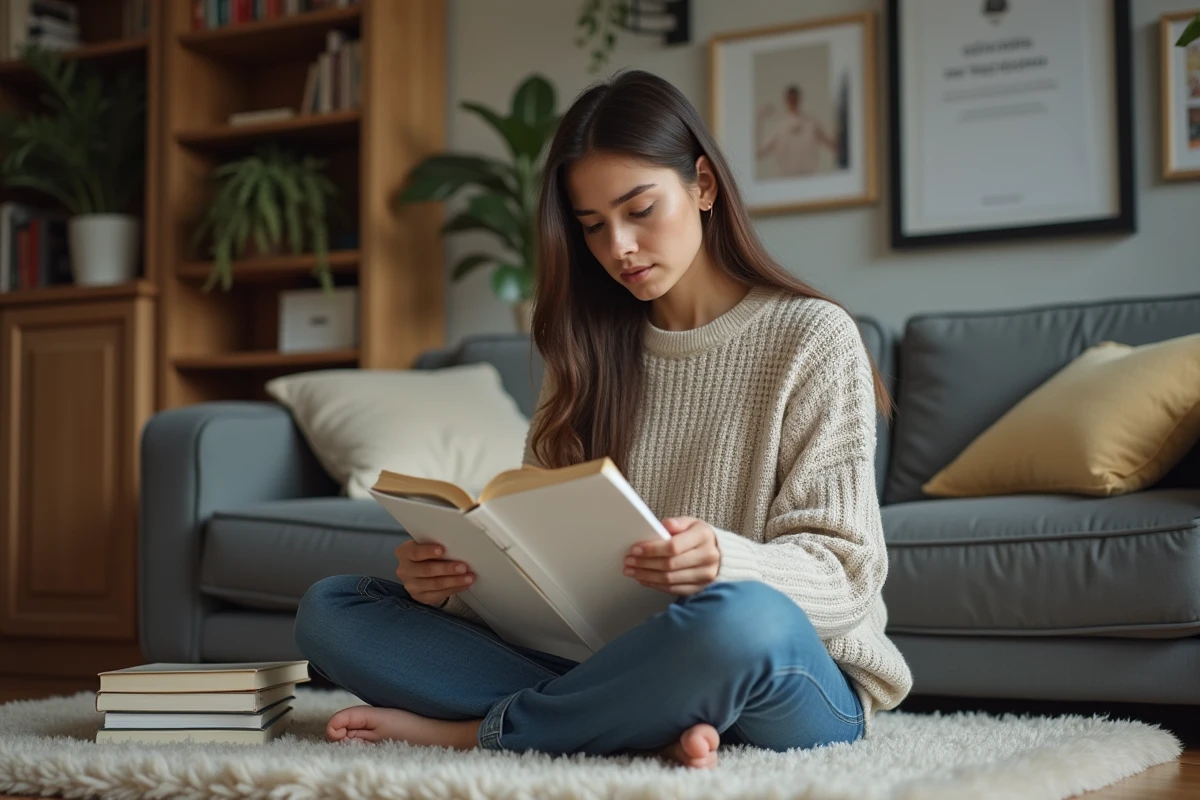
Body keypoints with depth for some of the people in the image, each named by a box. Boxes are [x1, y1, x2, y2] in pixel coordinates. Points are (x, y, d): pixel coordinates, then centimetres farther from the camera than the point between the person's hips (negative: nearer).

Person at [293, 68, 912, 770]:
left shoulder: (811, 337, 0)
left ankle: (478, 729, -17)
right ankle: (647, 729, -22)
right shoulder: (591, 355, 13)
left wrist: (724, 564, -28)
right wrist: (449, 572, -14)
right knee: (329, 609, -9)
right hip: (601, 656, 5)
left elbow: (842, 574, -7)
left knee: (740, 618, -41)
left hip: (792, 689, -4)